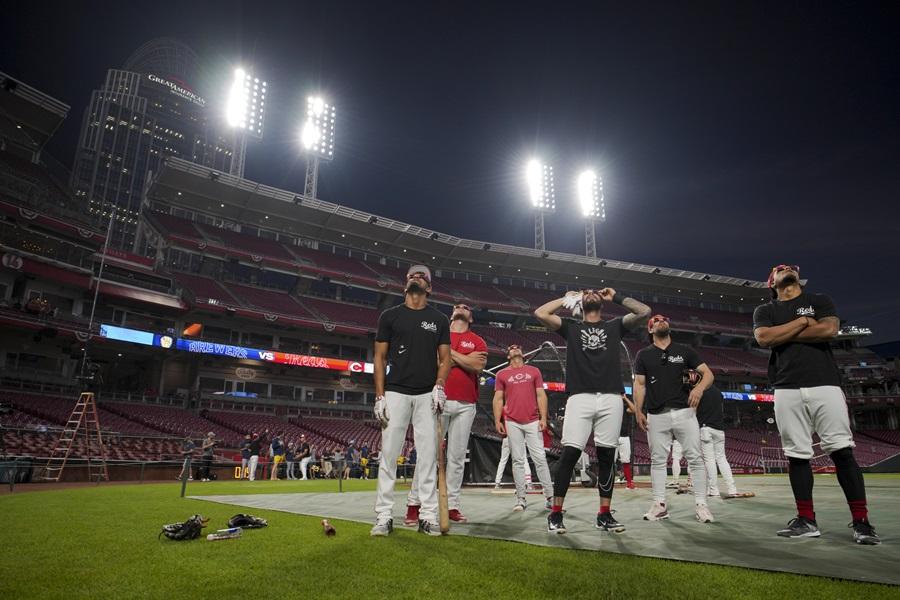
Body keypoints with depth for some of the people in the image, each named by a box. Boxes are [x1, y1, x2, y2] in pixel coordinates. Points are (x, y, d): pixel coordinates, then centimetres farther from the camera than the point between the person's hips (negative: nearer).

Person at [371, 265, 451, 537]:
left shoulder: (439, 319, 10)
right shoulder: (390, 316, 7)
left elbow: (445, 358, 10)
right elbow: (380, 357, 5)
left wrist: (439, 385, -9)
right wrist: (379, 396, -3)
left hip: (427, 395, 1)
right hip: (395, 393, -1)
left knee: (428, 455, 2)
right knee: (389, 454, -1)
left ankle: (428, 516, 10)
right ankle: (384, 516, 7)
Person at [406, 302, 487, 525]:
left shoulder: (477, 341, 12)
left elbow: (478, 366, -6)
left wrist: (448, 352, -4)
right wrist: (464, 360, -5)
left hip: (465, 406, 1)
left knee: (457, 456, 5)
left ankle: (452, 506, 11)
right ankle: (414, 504, 3)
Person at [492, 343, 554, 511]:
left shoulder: (534, 371, 12)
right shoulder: (502, 374, 10)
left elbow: (541, 395, 8)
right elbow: (498, 399, 8)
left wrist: (543, 418, -2)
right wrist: (497, 421, -2)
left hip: (533, 421, 0)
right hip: (512, 423, 0)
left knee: (540, 458, -1)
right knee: (518, 460, 3)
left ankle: (550, 497, 5)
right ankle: (520, 498, 9)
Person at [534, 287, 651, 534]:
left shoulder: (614, 326, 21)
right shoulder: (571, 327, 18)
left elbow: (644, 311, 9)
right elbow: (540, 313, 6)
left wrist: (615, 297, 17)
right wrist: (566, 298, 18)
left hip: (611, 399, 2)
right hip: (580, 398, -2)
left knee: (606, 457, 6)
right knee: (569, 455, -7)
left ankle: (604, 515, 17)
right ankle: (555, 514, 1)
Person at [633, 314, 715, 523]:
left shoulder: (685, 351, 11)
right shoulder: (644, 355, 11)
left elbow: (708, 373, 7)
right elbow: (639, 384, 7)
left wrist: (699, 387, -15)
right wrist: (638, 411, -2)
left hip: (684, 412, 0)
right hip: (656, 416, 0)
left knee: (695, 458, -2)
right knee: (658, 460, 4)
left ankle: (701, 504, 6)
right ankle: (659, 504, 12)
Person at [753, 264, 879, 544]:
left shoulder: (820, 301, 14)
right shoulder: (764, 311, 16)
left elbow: (829, 330, -6)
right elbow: (764, 338, -5)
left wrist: (783, 334, -2)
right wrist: (802, 321, -3)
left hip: (825, 384, -1)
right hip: (787, 389, 1)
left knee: (842, 451, -5)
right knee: (797, 454, 2)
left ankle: (861, 521, 4)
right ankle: (806, 520, 9)